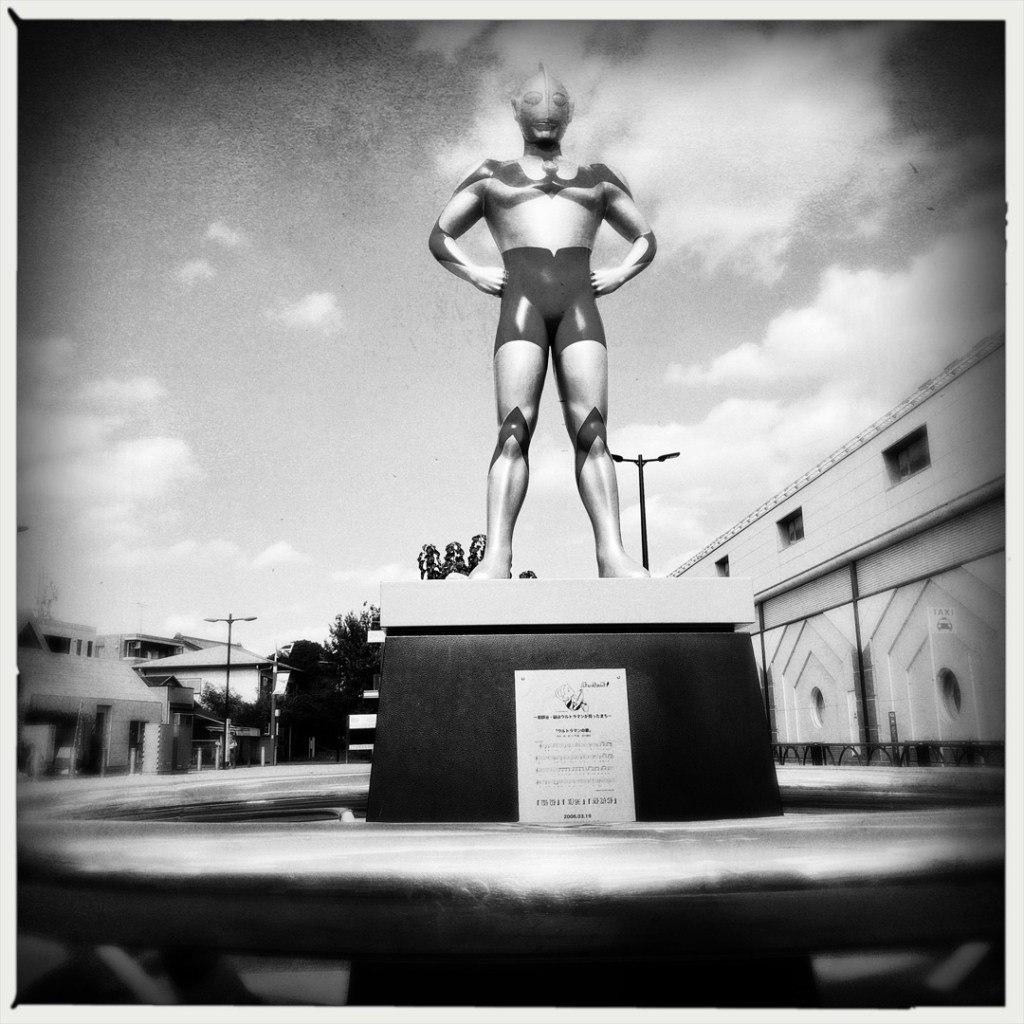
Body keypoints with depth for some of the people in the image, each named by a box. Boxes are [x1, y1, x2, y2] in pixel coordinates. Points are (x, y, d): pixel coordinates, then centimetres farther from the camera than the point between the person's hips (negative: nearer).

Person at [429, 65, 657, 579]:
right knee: (514, 427, -19)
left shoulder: (598, 177, 30)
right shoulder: (492, 175, 26)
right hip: (521, 298, -1)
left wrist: (619, 273, 12)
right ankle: (496, 555, -29)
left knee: (591, 430, -15)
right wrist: (476, 273, 7)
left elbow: (646, 238, 33)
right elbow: (440, 236, 26)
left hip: (579, 301, 1)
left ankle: (612, 553, -26)